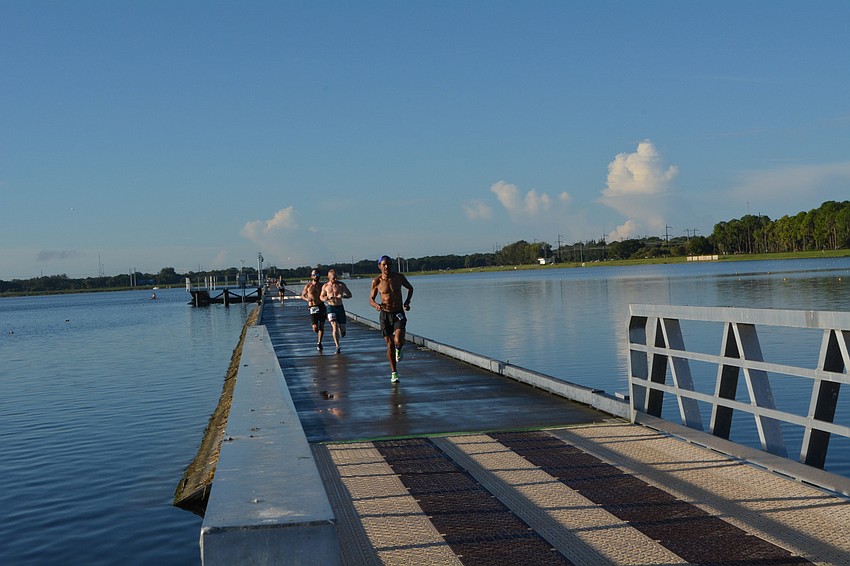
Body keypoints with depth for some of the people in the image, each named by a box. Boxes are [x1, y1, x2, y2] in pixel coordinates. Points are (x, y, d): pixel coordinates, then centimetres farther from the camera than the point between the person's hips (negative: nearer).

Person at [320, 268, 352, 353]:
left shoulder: (341, 285, 0)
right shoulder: (325, 286, 3)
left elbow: (349, 295, 1)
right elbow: (321, 297, 14)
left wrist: (342, 296, -21)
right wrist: (328, 298, -9)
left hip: (340, 307, 1)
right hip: (331, 307, -1)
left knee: (342, 328, 4)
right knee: (335, 326, -17)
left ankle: (339, 333, 43)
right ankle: (337, 346, -16)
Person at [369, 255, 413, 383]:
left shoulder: (399, 277, -5)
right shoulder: (376, 281, -6)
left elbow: (410, 288, 13)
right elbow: (371, 299, 3)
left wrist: (407, 302, -2)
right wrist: (376, 305, -20)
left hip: (399, 314, 0)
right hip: (385, 314, 0)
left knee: (398, 341, -21)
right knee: (390, 345, 5)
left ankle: (398, 349, 18)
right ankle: (394, 373, 19)